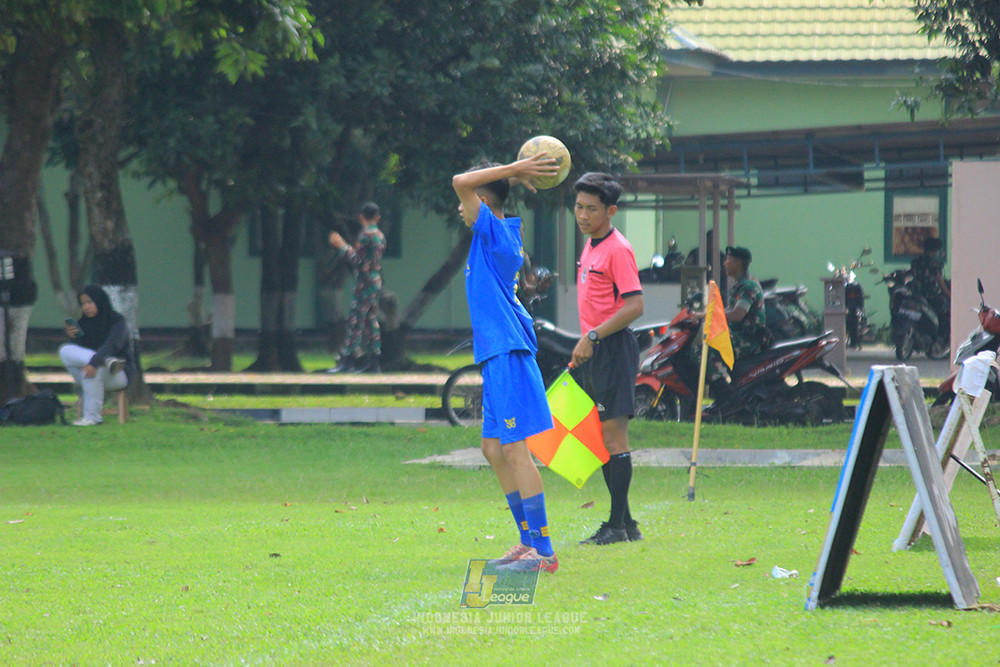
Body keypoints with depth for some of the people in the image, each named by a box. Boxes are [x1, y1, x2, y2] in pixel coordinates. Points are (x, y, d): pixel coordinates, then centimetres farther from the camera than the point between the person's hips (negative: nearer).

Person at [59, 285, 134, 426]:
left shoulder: (117, 321, -9)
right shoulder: (84, 322, 8)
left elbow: (112, 346, -26)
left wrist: (94, 363, -42)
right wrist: (73, 337, -16)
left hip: (120, 376, -6)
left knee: (90, 370, -38)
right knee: (65, 351, -18)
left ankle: (92, 417, -31)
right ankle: (108, 362, -31)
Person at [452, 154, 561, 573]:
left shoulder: (493, 230, -10)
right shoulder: (506, 232, 17)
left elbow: (461, 182, -18)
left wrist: (514, 170, -13)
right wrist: (514, 176, 19)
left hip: (508, 354, -10)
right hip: (498, 354, 10)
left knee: (515, 449, -11)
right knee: (494, 449, 13)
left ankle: (543, 552, -12)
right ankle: (529, 542, 18)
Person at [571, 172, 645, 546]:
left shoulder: (617, 250, -14)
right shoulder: (590, 246, 15)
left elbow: (634, 307, -21)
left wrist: (593, 337, -22)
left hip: (613, 348, -10)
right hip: (592, 351, 10)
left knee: (613, 434, -9)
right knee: (601, 437, 11)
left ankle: (618, 526, -8)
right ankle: (624, 523, 16)